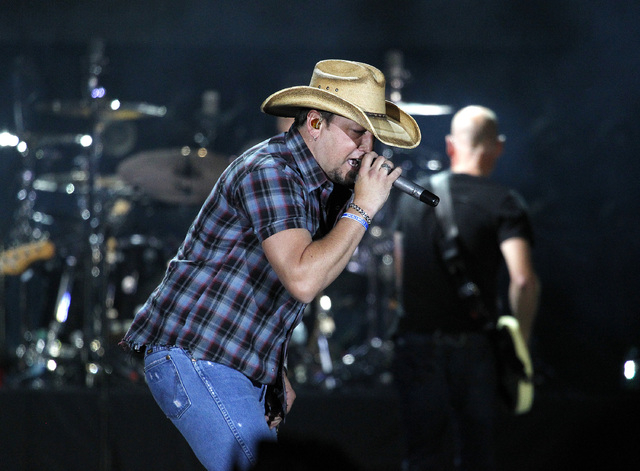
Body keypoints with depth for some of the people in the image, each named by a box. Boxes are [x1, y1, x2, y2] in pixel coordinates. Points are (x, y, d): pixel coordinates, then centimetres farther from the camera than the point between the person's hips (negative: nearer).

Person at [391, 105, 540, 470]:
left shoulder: (413, 197, 8)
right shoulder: (504, 203, -6)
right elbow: (523, 279, -18)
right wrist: (521, 339, -6)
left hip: (416, 342, 3)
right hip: (473, 346, -2)